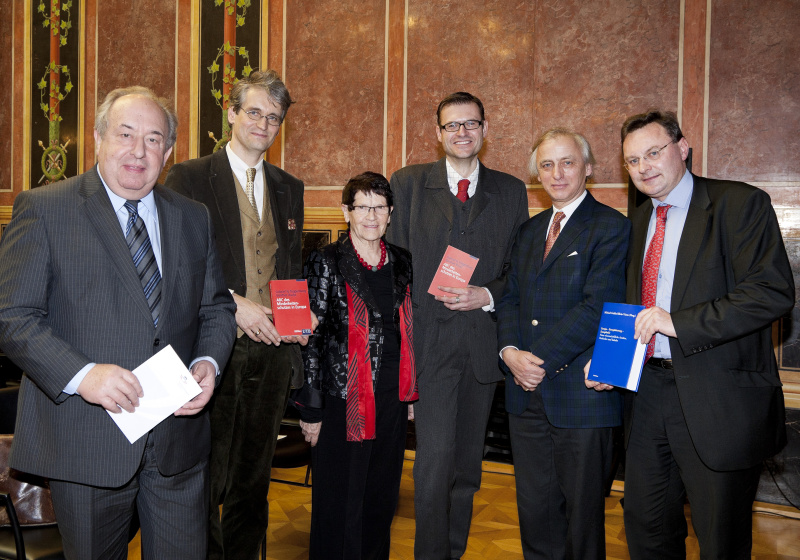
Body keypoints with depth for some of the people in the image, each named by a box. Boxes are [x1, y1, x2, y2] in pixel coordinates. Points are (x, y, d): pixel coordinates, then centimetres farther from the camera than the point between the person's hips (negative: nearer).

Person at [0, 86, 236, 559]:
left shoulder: (194, 219, 10)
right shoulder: (43, 209, -3)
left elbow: (217, 307, 13)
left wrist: (207, 363, -7)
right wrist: (80, 374, -23)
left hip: (179, 436, 4)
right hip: (86, 442, -3)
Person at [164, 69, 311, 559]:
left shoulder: (290, 188, 14)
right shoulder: (189, 178, -1)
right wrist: (232, 304, -17)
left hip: (272, 350, 5)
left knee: (254, 478, 15)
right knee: (204, 479, 2)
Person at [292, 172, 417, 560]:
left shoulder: (402, 263, 8)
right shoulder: (327, 263, -6)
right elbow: (311, 338, -8)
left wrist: (411, 394, 13)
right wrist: (311, 409, -10)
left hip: (392, 398, 5)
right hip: (343, 400, -4)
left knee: (382, 499, 17)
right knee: (339, 503, 6)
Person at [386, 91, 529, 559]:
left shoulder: (511, 191, 10)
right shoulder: (408, 183, 5)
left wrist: (487, 295, -10)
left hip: (484, 340, 3)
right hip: (430, 339, -2)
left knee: (468, 462, 13)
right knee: (436, 455, -10)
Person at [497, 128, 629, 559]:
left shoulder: (611, 227, -7)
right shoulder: (528, 231, 15)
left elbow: (597, 307, -16)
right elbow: (509, 298, 10)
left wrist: (541, 359, -17)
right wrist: (510, 352, -7)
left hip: (581, 393, -6)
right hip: (527, 391, 6)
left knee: (582, 509, 10)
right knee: (534, 507, 16)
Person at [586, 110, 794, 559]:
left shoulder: (741, 204, -8)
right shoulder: (638, 221, 14)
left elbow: (774, 292, -19)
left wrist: (679, 322, -23)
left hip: (717, 399, -6)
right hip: (647, 391, 6)